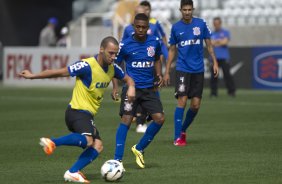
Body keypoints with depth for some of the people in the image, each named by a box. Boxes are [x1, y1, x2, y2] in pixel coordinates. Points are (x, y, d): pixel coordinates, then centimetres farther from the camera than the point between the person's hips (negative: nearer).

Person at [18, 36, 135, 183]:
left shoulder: (112, 68, 6)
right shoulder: (87, 66, -18)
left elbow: (128, 79, 23)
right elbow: (60, 72, -13)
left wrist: (131, 88, -2)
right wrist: (32, 76, -9)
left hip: (87, 114, 8)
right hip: (77, 111, -8)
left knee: (97, 146, -7)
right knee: (87, 140, -33)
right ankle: (51, 142, -23)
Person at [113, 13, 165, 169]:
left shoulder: (155, 42, 3)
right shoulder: (125, 45, -6)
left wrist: (159, 74, 4)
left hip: (149, 89, 4)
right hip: (131, 87, -4)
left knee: (159, 118, -6)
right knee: (126, 120, -14)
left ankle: (139, 149, 14)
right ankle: (117, 159, -13)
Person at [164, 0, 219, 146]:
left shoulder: (201, 24, 1)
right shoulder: (176, 27, 2)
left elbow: (208, 44, 8)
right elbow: (172, 50, 9)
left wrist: (214, 62, -1)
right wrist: (167, 71, 5)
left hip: (198, 70, 2)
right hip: (182, 69, -2)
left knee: (196, 105, 1)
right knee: (182, 101, -13)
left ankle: (183, 130, 24)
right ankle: (178, 137, -9)